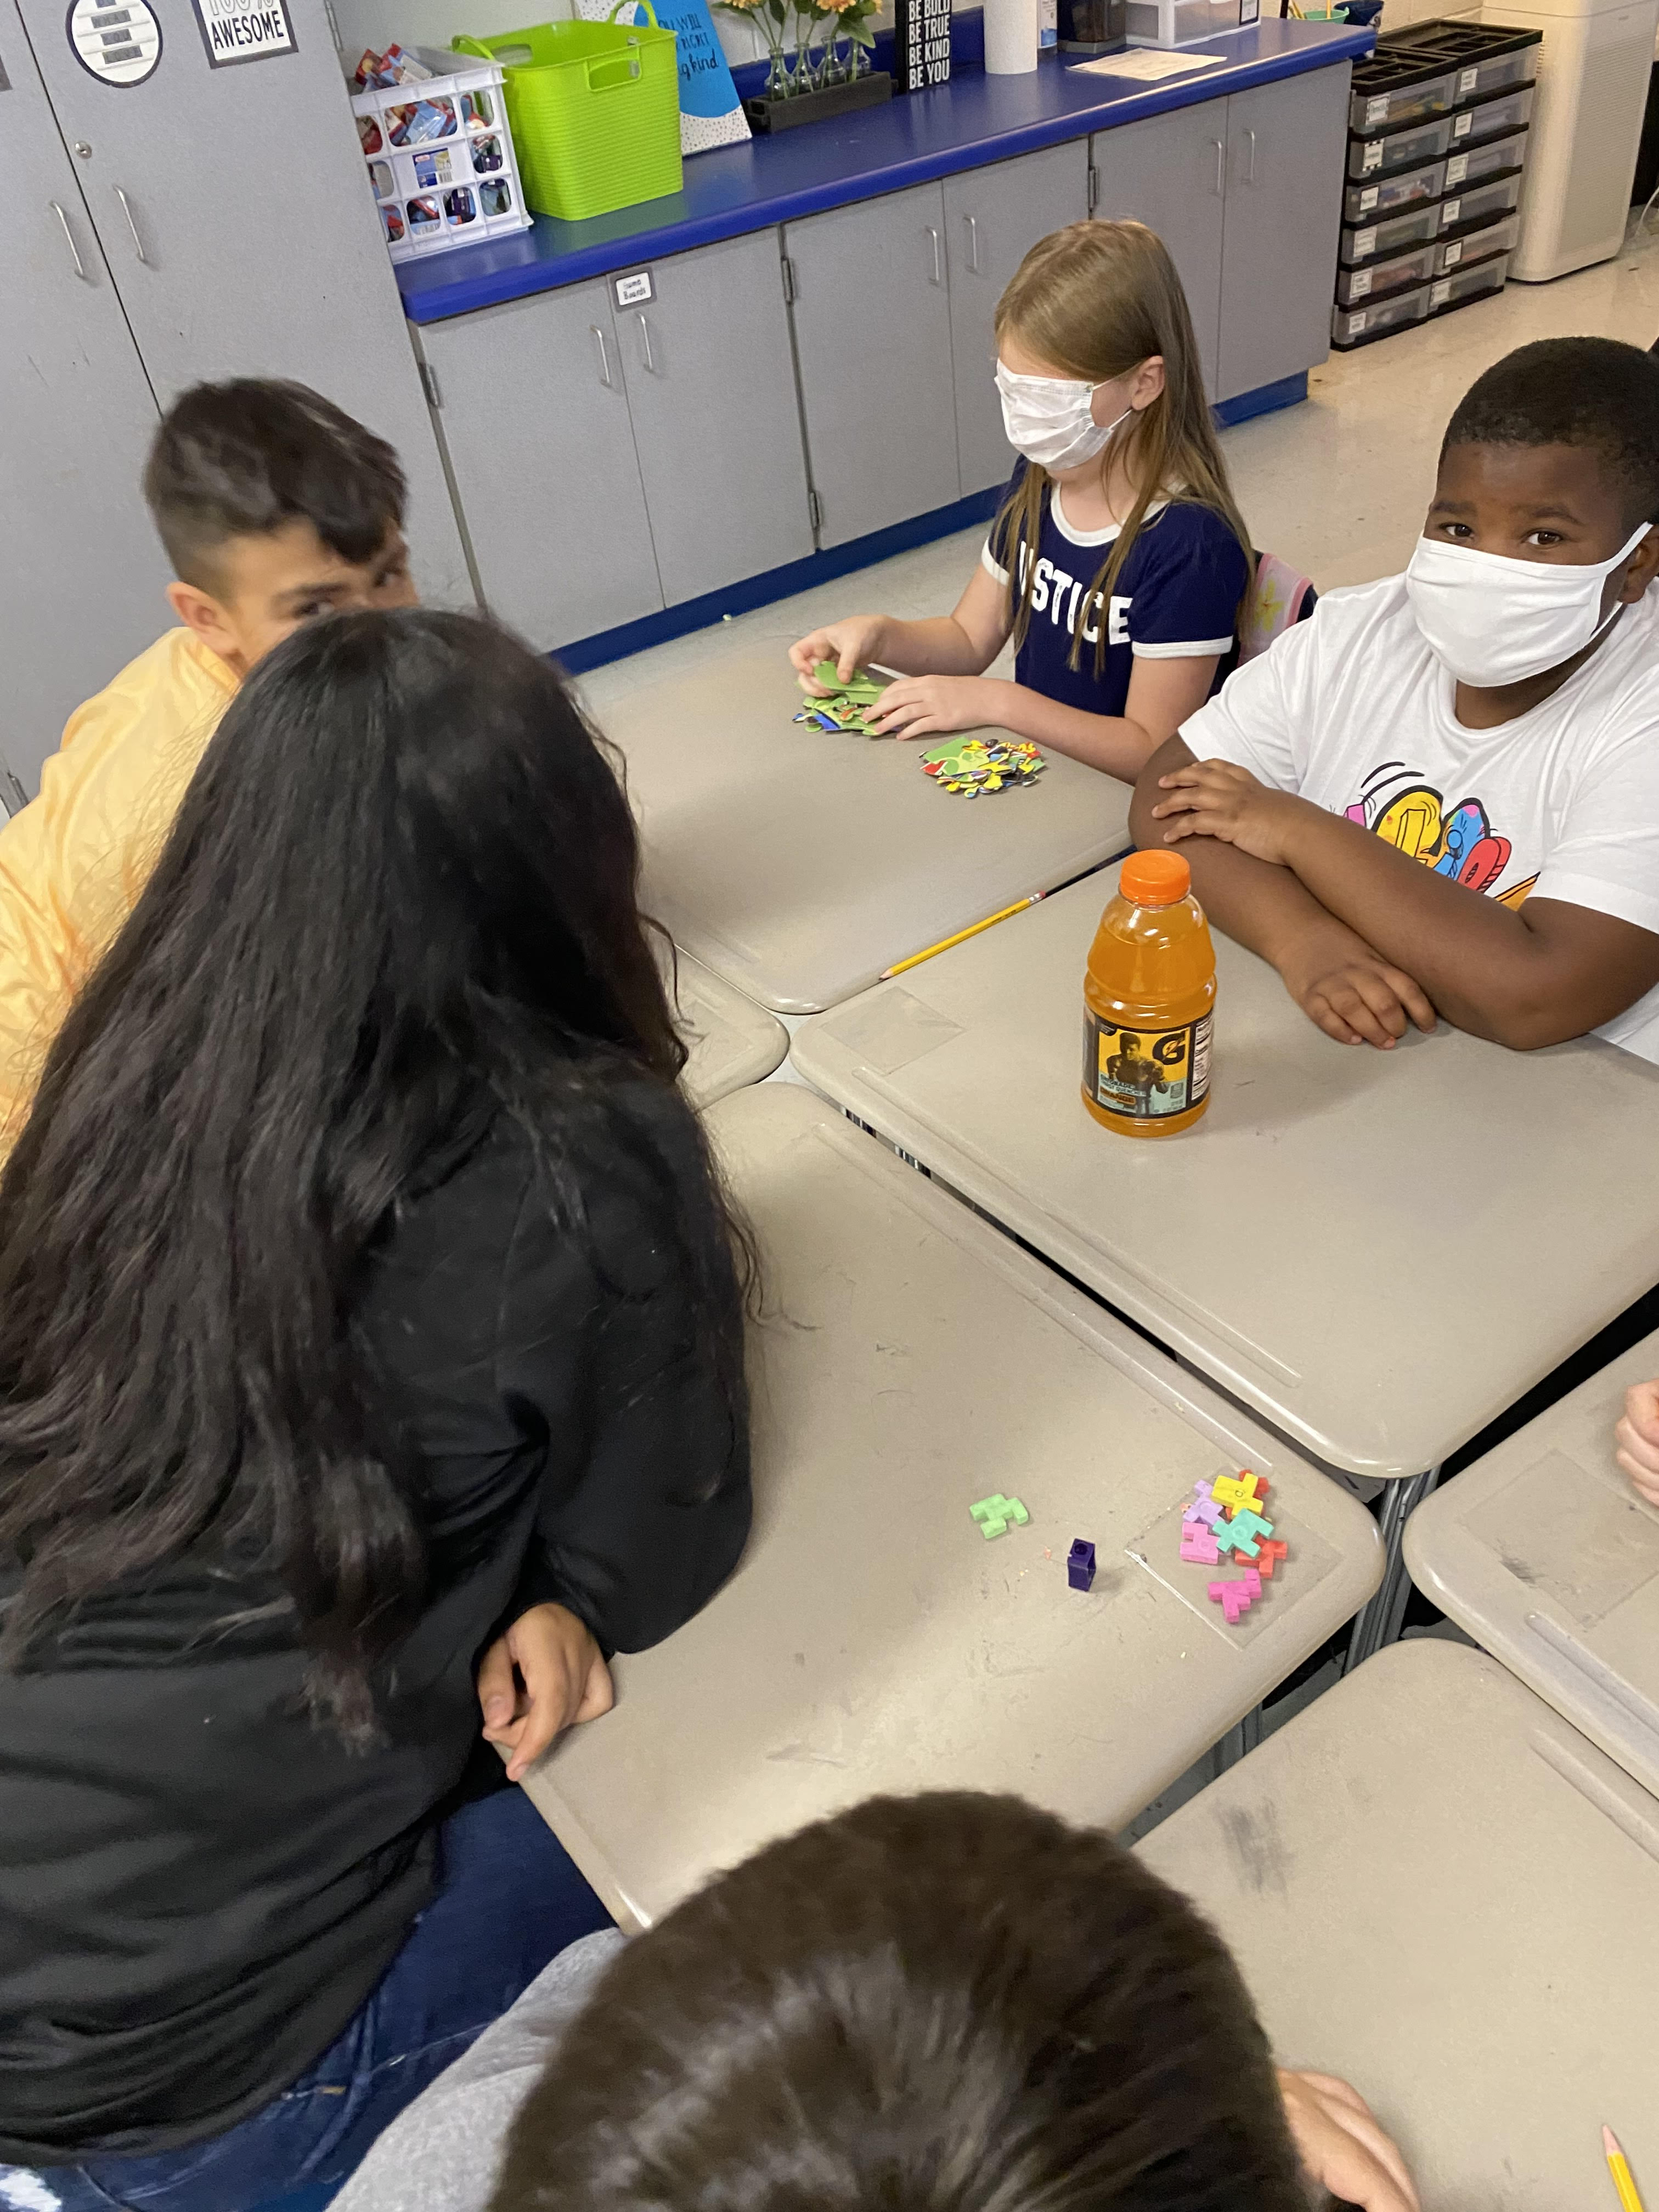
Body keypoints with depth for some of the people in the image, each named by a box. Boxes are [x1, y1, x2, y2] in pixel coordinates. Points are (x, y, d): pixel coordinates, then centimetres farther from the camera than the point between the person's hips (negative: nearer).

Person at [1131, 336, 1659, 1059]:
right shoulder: (1357, 634, -1)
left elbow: (1536, 996, -25)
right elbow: (1166, 797, -6)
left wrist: (1298, 830, -18)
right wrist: (1301, 937, -23)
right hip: (1318, 1056, 3)